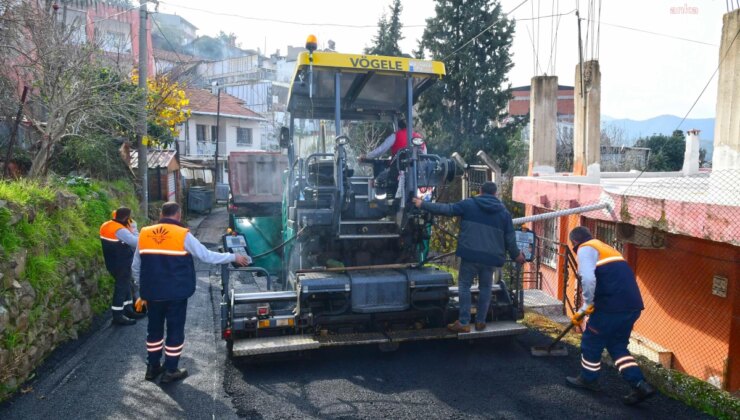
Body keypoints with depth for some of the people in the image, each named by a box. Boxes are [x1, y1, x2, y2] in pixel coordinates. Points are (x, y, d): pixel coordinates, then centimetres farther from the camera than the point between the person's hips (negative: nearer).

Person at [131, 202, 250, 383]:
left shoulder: (144, 234, 3)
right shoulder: (183, 235, -11)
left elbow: (136, 267, 11)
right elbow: (207, 256, -7)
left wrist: (144, 287, 24)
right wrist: (234, 257, 3)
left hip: (152, 293, 5)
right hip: (176, 294, -5)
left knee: (154, 329, 19)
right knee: (175, 330, 8)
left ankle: (152, 367, 28)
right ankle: (170, 371, 14)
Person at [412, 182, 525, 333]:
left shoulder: (469, 204, 1)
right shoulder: (504, 212, 9)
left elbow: (446, 209, -1)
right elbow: (510, 237, 10)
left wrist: (423, 205, 8)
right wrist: (516, 255, 26)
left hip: (470, 253, -3)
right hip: (490, 256, 3)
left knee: (465, 286, 6)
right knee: (485, 288, 16)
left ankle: (464, 322, 4)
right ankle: (480, 321, 21)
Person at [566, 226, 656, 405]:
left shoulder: (585, 249, -1)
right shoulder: (604, 248, 27)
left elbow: (588, 279, -21)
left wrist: (587, 304, -5)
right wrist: (582, 312, 35)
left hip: (613, 305, -8)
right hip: (632, 305, 9)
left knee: (591, 341, 12)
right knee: (617, 345, 20)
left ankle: (587, 379, 28)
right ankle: (640, 385, 11)